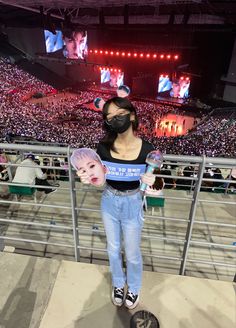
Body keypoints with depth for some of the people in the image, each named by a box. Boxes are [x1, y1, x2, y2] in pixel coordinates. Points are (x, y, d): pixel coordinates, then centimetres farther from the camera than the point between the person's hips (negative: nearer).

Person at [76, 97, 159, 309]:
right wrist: (88, 179, -21)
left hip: (132, 205, -2)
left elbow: (149, 185, -7)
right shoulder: (104, 147, -14)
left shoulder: (147, 149, -19)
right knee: (113, 248, 23)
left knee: (132, 253, 18)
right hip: (109, 202, 2)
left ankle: (134, 288, 50)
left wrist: (150, 183, -27)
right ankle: (118, 284, 52)